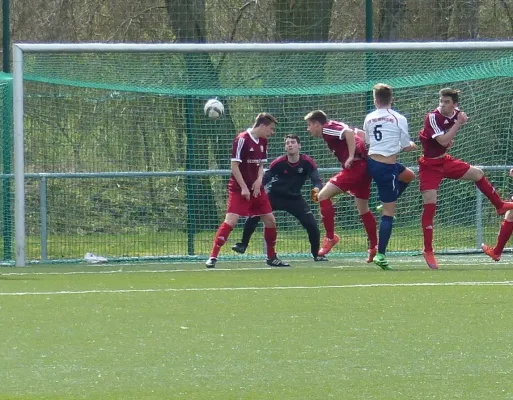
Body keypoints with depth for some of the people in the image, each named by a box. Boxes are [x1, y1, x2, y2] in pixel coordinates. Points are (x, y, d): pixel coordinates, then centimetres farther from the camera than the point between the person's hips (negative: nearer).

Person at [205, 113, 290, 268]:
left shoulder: (263, 142, 9)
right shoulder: (242, 140, -15)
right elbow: (234, 166, -16)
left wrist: (259, 180, -2)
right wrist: (243, 188, -18)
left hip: (256, 189, 8)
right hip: (239, 189, -8)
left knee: (270, 220, 7)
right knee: (230, 220, -18)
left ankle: (272, 257, 22)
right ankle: (213, 257, -14)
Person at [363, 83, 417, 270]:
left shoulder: (369, 118, 5)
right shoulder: (399, 119, -9)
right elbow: (406, 147, -3)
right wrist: (413, 145, 20)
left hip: (372, 162, 6)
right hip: (387, 167, -6)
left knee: (409, 175, 32)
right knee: (389, 213, -2)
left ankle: (387, 203, 28)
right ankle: (380, 255, -7)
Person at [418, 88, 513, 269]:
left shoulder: (456, 113, -4)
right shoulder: (433, 117, -25)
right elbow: (443, 141, -35)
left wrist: (449, 138, -1)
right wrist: (458, 124, -31)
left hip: (445, 160, 7)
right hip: (430, 165, -7)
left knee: (477, 173, 15)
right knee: (430, 205, -11)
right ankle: (428, 251, -7)